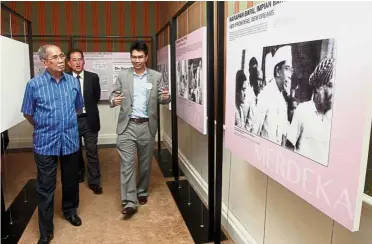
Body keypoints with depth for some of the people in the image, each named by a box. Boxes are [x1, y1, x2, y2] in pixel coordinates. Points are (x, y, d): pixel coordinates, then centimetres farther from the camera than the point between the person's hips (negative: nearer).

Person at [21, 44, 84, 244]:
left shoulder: (74, 82, 1)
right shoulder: (34, 84, -8)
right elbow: (28, 113, 4)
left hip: (70, 140, 3)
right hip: (46, 143, -2)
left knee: (70, 181, 18)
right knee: (45, 187, 5)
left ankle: (70, 210, 43)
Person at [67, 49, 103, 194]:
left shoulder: (93, 77, -2)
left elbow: (96, 97, 3)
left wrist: (85, 107, 3)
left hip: (89, 120, -1)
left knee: (92, 152, 2)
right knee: (75, 151, 18)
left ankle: (94, 182, 13)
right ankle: (78, 174, 39)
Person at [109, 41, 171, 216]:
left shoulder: (156, 76, 3)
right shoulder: (123, 76, 4)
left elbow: (161, 99, 4)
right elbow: (114, 94, 4)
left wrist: (166, 97, -20)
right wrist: (114, 100, -20)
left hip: (147, 125, 1)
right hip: (127, 125, -1)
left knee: (145, 162, 12)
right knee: (127, 163, -5)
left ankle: (142, 192, 32)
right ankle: (129, 202, -1)